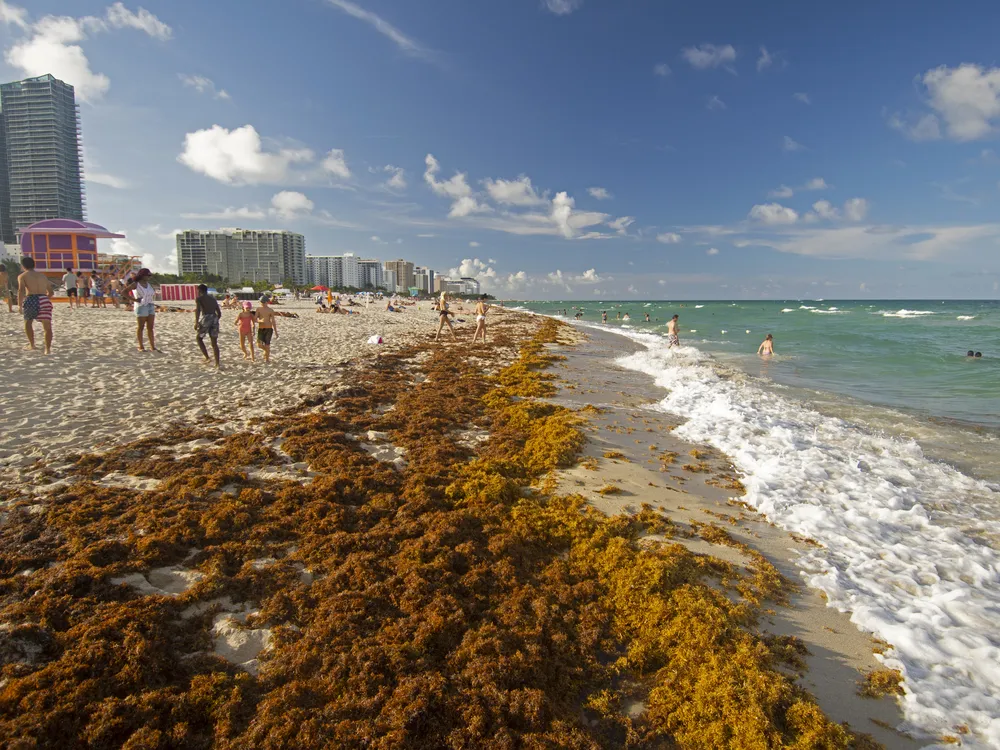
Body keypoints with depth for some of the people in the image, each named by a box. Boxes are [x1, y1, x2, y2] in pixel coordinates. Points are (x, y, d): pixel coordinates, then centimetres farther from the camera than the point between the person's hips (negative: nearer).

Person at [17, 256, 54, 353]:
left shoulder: (22, 276, 10)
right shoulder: (43, 276, 22)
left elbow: (21, 290, -7)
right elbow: (50, 292, 24)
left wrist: (20, 304, -2)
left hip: (31, 300, -2)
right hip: (44, 300, 2)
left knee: (28, 322, 24)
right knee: (47, 326, 0)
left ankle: (32, 344, 27)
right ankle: (48, 348, -13)